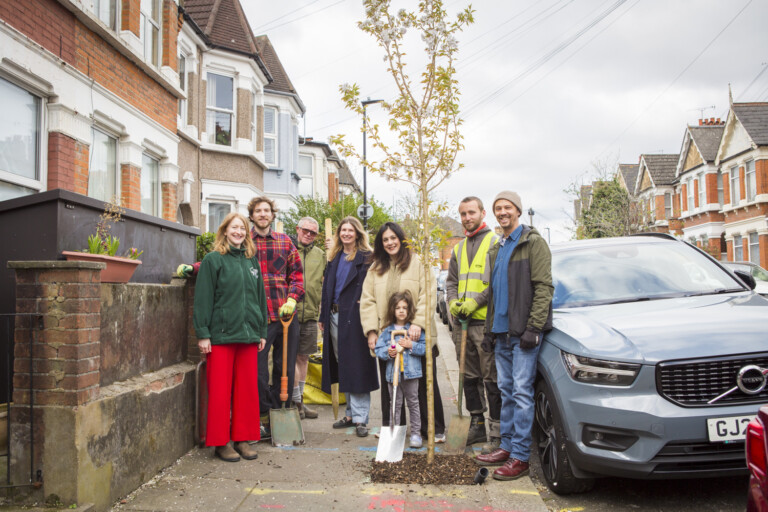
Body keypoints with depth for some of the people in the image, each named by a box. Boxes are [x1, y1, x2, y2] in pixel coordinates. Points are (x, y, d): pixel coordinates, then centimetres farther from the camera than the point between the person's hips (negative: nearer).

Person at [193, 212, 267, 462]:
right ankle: (221, 442, 12)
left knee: (247, 389, 8)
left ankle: (243, 438, 19)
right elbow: (203, 299, -5)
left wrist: (262, 332, 15)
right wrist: (202, 333, -10)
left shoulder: (252, 261, 14)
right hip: (221, 335, -5)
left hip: (248, 334, 5)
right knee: (220, 390, 1)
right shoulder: (213, 260, -1)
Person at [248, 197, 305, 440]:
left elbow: (297, 275, 10)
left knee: (286, 368, 9)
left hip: (286, 313, 3)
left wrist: (292, 300, -4)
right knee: (257, 368, -1)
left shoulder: (285, 241, 11)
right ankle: (264, 418, 15)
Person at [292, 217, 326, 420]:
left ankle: (299, 400, 20)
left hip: (310, 313, 4)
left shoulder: (320, 255, 15)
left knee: (303, 357, 11)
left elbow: (323, 283, 19)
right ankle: (296, 401, 4)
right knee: (292, 356, -5)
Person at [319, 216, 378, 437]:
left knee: (356, 367, -5)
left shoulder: (366, 257, -4)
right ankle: (351, 413, 21)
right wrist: (323, 316, 14)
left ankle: (360, 418, 1)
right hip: (335, 316, 7)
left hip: (354, 317, -6)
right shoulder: (335, 257, 16)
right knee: (342, 367, 11)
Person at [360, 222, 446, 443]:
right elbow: (367, 300, 7)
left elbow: (427, 295, -8)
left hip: (417, 335, -3)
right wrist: (371, 330, -3)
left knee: (425, 382, 3)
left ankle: (434, 429, 15)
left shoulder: (419, 263, -1)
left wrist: (418, 323, -20)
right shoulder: (376, 268, 11)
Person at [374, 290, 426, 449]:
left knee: (413, 403, 7)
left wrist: (411, 345, -17)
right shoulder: (387, 331, 5)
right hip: (393, 372, 2)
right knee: (396, 404, 10)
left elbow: (424, 347, -4)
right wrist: (387, 352, -12)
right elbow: (378, 349, 6)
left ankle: (416, 433, 15)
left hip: (411, 372, -1)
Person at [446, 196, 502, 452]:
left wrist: (476, 302, -17)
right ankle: (477, 425, 25)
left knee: (492, 379, -3)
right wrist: (452, 302, 1)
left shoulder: (495, 243, -3)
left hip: (486, 321, -7)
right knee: (470, 377, 13)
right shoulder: (459, 248, 19)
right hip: (461, 321, 7)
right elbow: (451, 280, 20)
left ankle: (497, 433, 5)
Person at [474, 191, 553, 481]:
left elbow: (543, 287, -13)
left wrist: (534, 327, -20)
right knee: (506, 390, 12)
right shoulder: (496, 250, 20)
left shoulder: (533, 242, -4)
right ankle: (507, 447, 21)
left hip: (523, 331, -8)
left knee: (521, 390, -7)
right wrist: (490, 329, 18)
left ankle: (521, 456, -1)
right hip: (502, 332, 8)